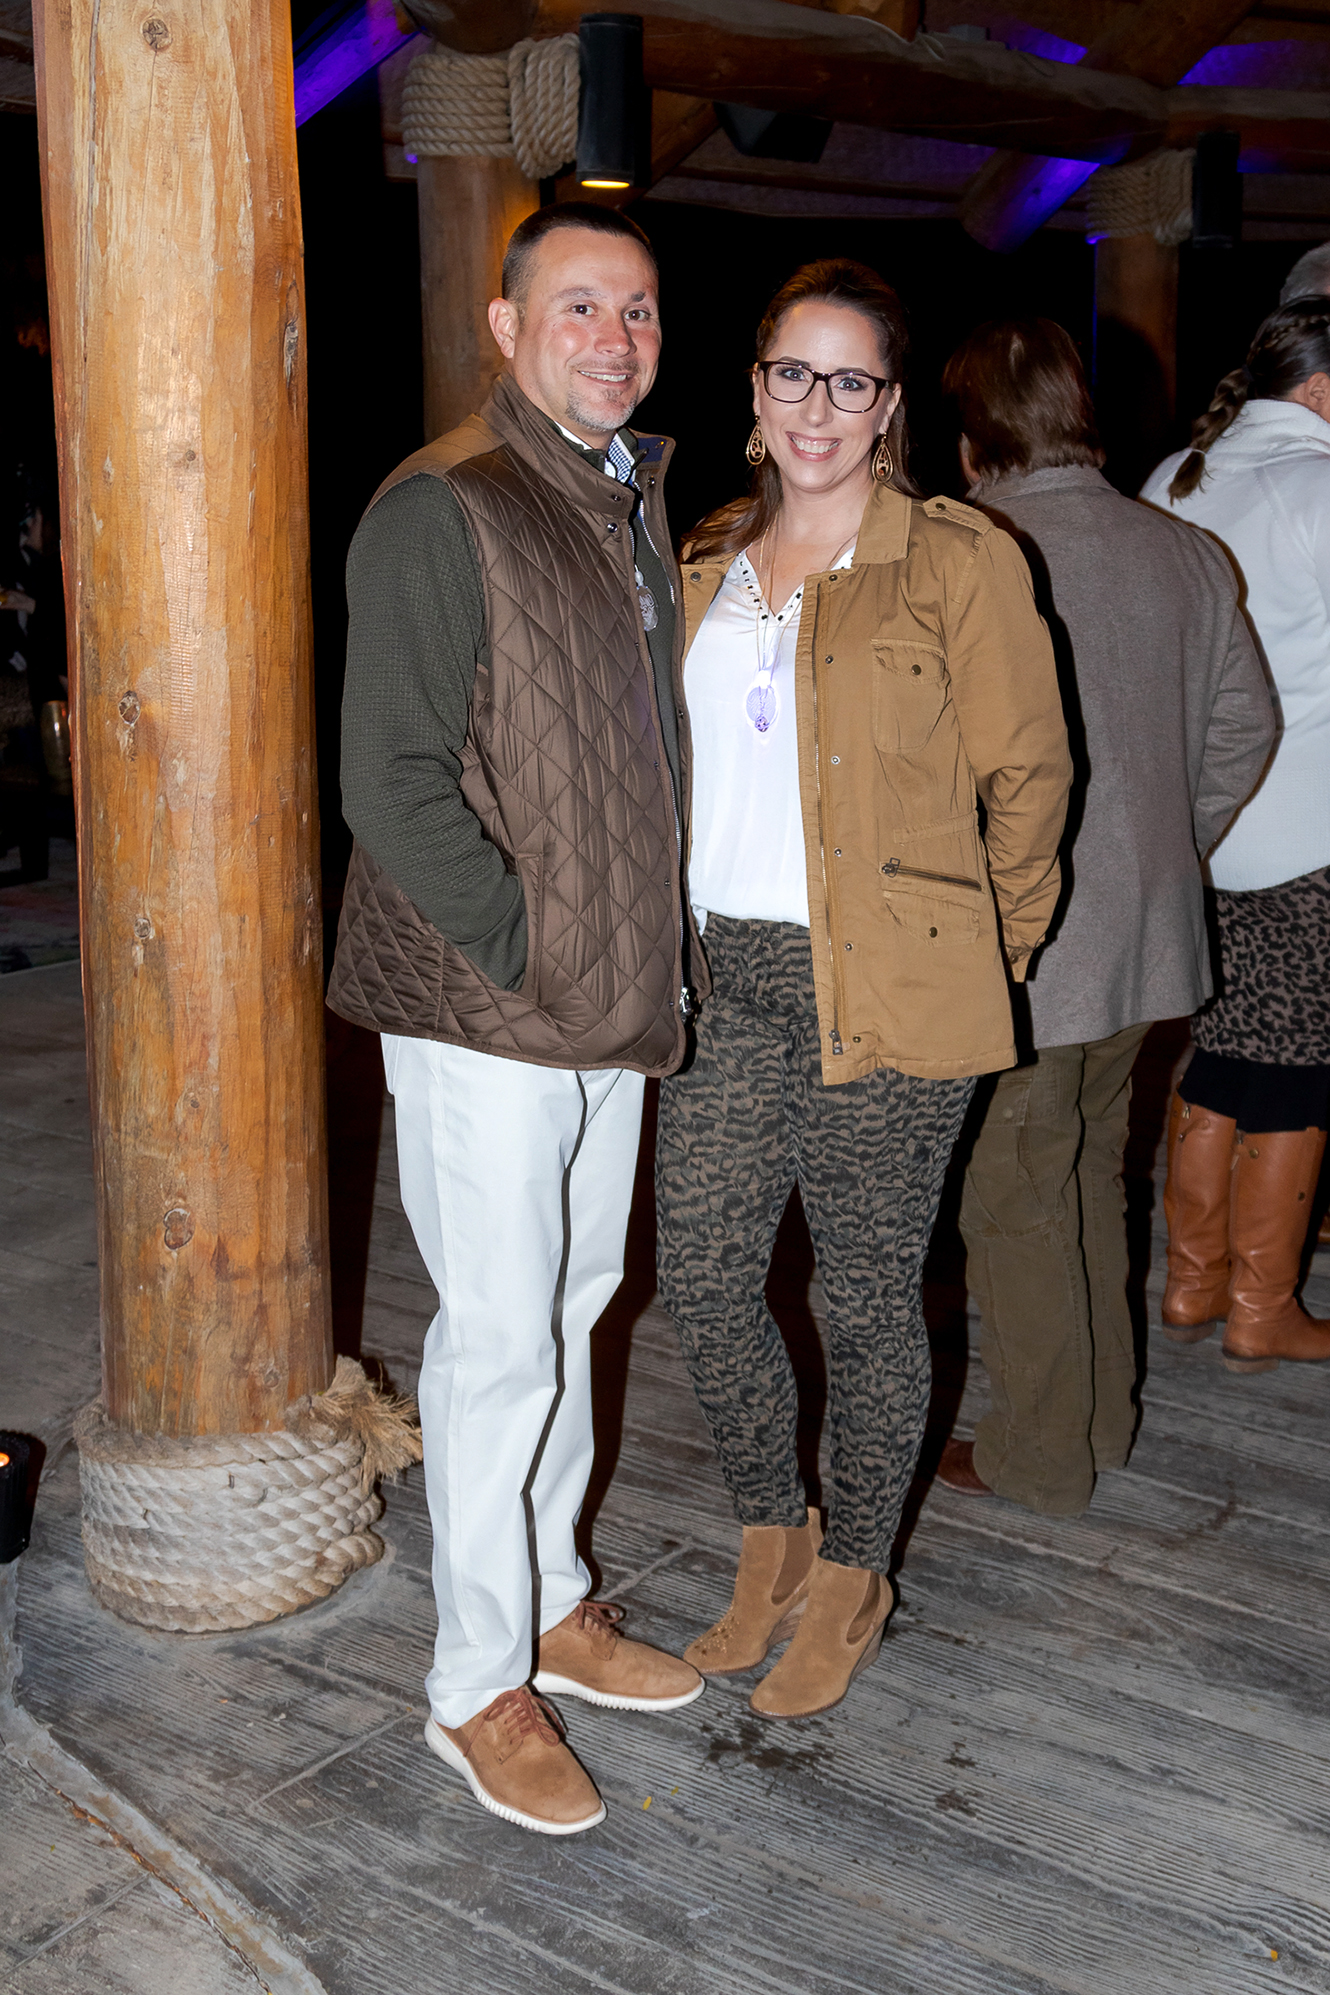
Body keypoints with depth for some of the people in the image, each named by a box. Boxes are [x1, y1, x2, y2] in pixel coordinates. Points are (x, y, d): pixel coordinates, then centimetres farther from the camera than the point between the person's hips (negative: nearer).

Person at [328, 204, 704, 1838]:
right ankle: (478, 1686, 15)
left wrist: (651, 949, 11)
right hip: (482, 1012, -8)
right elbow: (392, 782, -18)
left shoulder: (638, 506, 14)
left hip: (617, 993, 8)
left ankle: (554, 1605, 33)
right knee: (499, 1334, -1)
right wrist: (522, 951, -16)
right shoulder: (439, 511, -13)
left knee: (571, 1307, 17)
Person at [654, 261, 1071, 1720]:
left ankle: (850, 1582, 28)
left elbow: (1026, 778, -1)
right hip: (724, 977, 5)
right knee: (701, 1278, 6)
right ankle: (771, 1545, 31)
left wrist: (977, 960, 2)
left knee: (869, 1294, 7)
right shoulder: (708, 566, 12)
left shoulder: (961, 562, -5)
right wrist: (680, 930, 14)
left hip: (885, 995, -5)